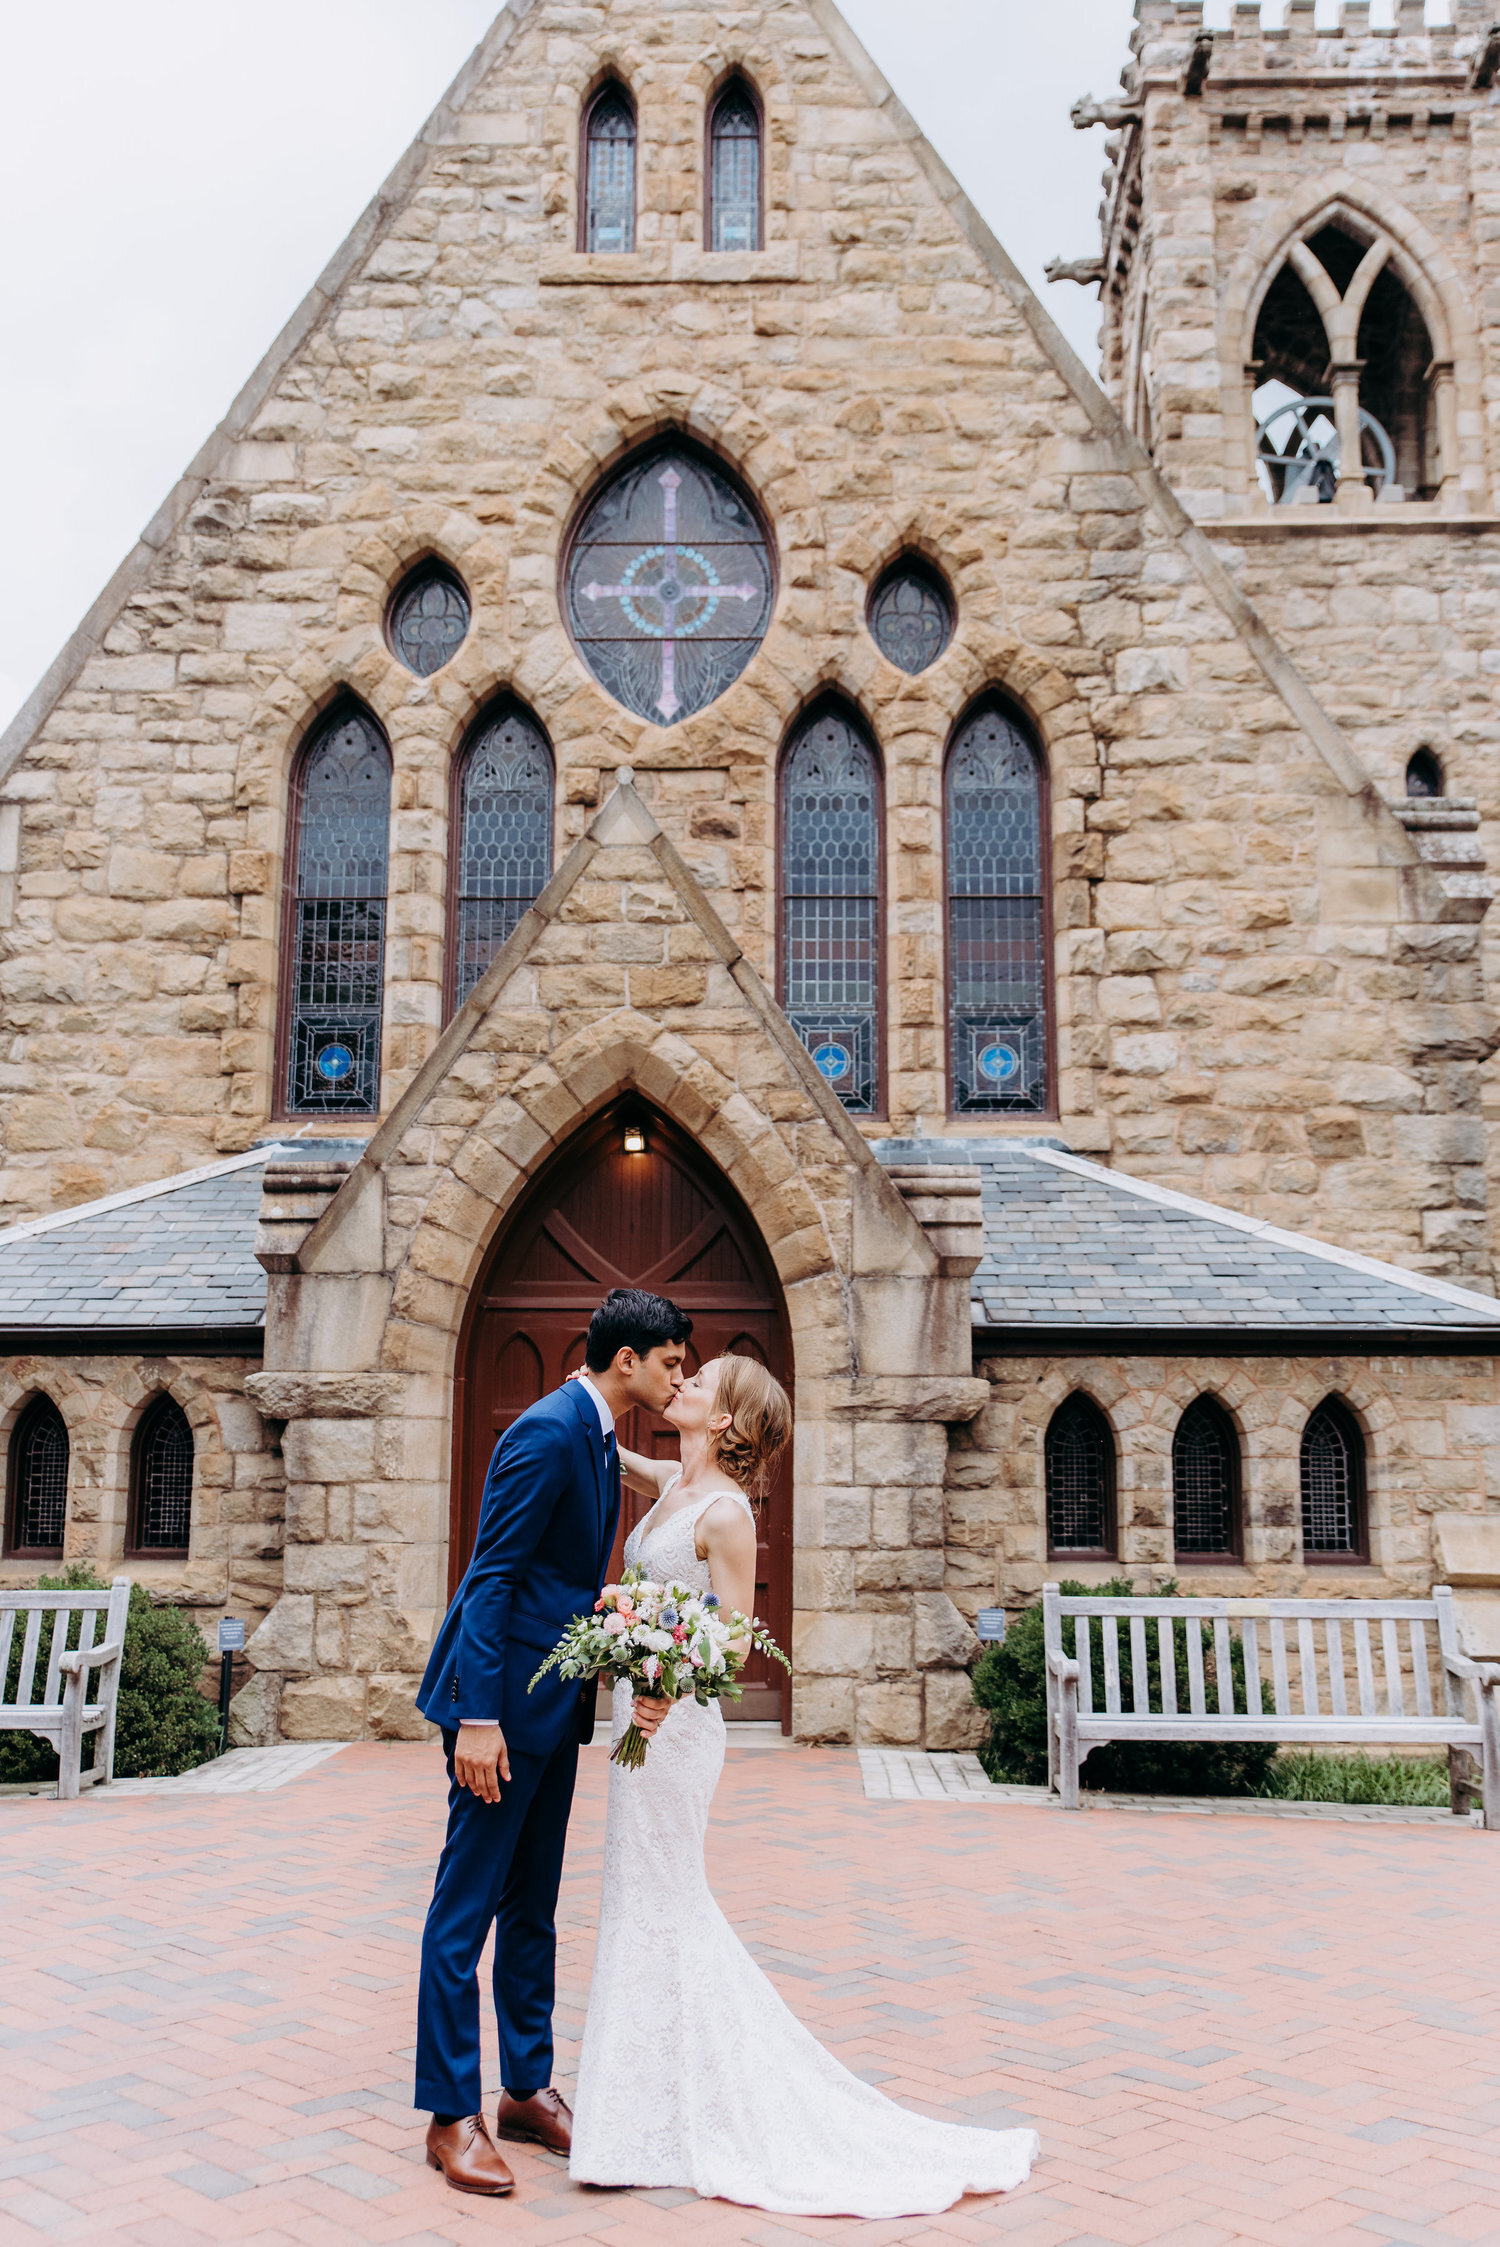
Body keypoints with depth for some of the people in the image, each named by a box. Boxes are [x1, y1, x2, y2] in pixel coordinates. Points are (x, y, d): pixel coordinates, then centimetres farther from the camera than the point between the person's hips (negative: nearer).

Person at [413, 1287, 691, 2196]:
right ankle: (452, 2115, 10)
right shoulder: (547, 1433, -18)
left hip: (554, 1703, 10)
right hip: (505, 1700, -10)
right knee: (466, 1908, 1)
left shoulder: (600, 1441, 12)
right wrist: (479, 1718, -24)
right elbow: (490, 1577, -21)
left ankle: (527, 2088, 27)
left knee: (533, 1907, 16)